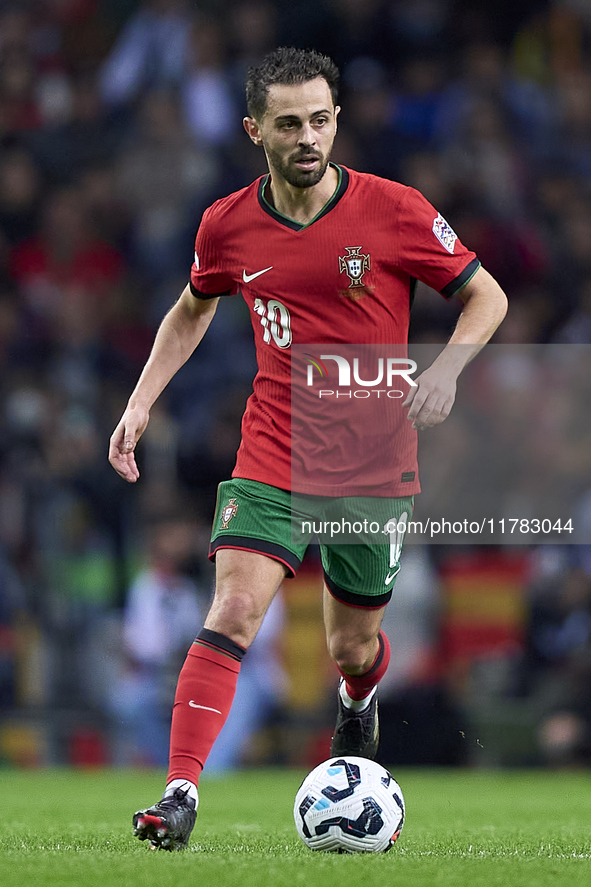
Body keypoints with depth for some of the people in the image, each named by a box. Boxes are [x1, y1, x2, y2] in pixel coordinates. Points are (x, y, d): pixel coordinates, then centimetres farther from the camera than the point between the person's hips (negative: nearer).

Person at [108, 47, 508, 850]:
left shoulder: (394, 210, -9)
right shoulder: (228, 226, -1)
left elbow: (486, 297, 1)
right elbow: (192, 310, 20)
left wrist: (445, 369, -16)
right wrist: (141, 403, 11)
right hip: (272, 458, 1)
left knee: (352, 647, 12)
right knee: (234, 612, -19)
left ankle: (361, 697, 50)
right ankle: (181, 793, -19)